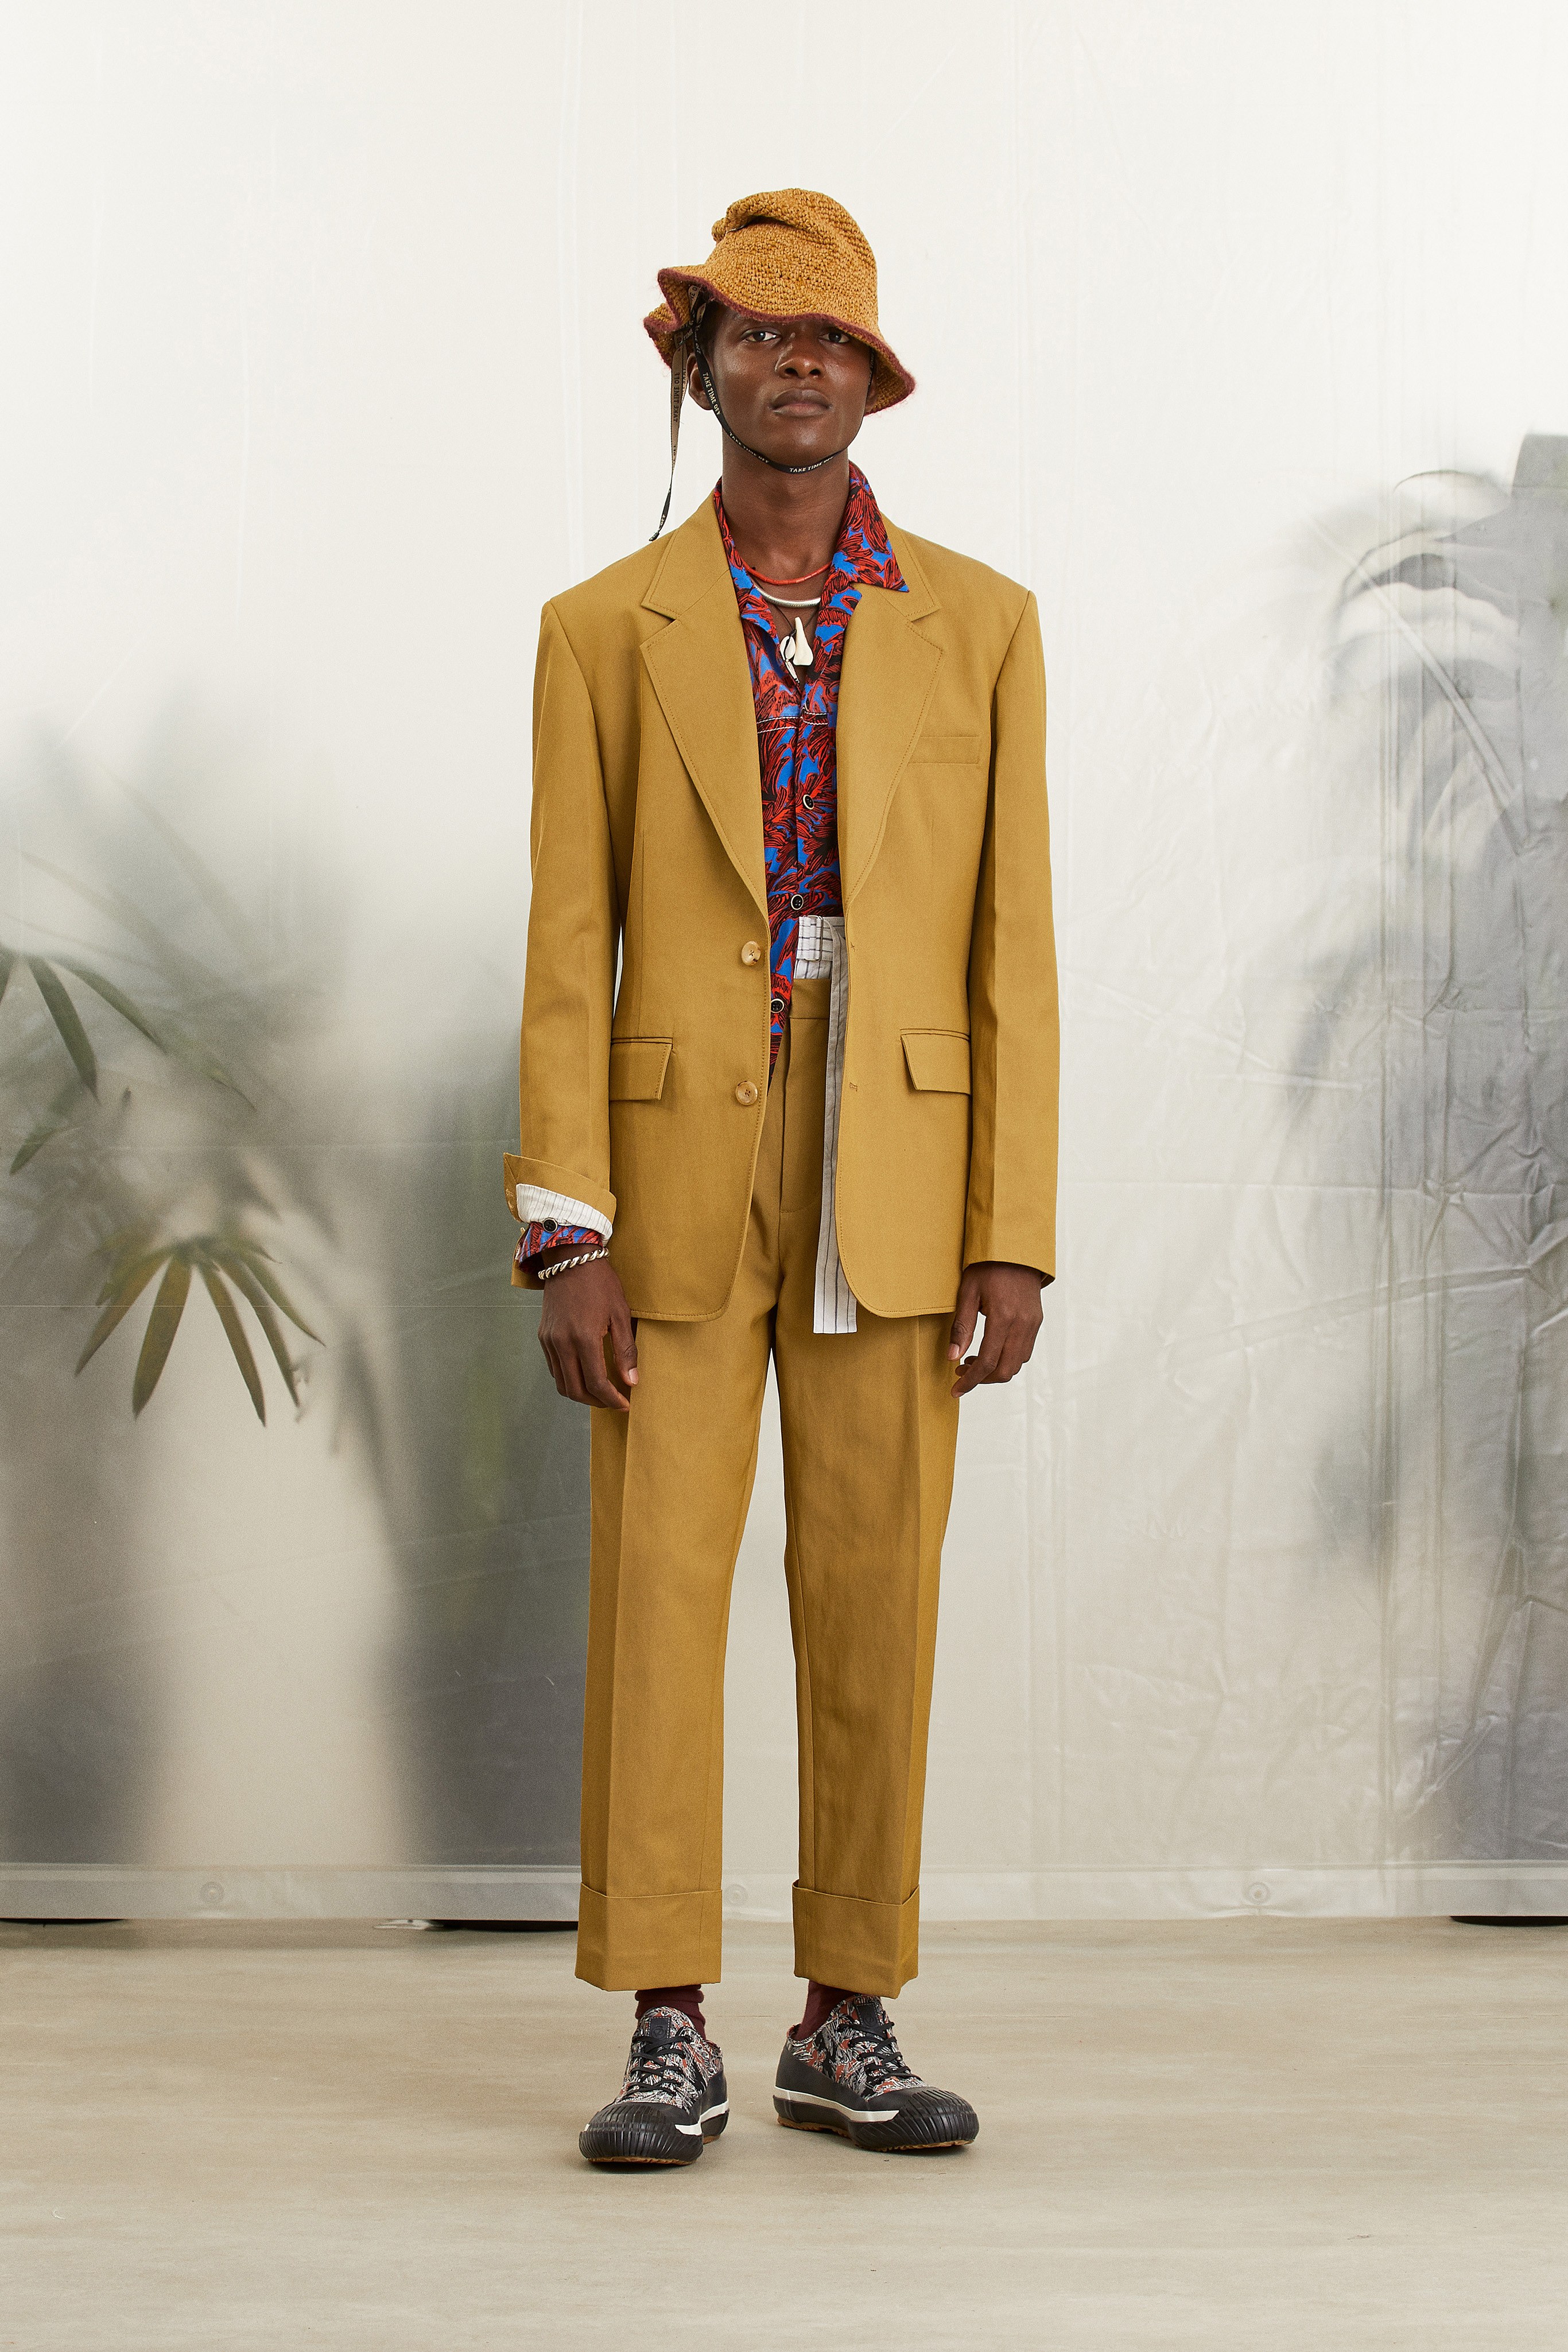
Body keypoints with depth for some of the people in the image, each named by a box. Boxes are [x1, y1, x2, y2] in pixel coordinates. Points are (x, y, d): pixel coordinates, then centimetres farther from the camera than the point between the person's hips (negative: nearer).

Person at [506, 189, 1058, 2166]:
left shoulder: (978, 625, 5)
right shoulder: (606, 631, 3)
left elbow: (1011, 948, 2)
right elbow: (567, 949, 0)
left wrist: (1015, 1238, -4)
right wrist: (567, 1236, -9)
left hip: (894, 1187, 1)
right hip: (677, 1170, -1)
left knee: (874, 1603, 3)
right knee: (657, 1595, -3)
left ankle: (848, 2026, 14)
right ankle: (668, 2038, 6)